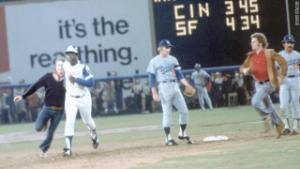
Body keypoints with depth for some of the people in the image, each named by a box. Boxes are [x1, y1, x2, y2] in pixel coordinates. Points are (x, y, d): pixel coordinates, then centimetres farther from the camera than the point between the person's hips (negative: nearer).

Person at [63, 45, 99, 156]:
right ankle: (68, 148, -18)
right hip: (70, 98, 2)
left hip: (84, 98, -2)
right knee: (69, 121, -14)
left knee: (87, 120, 15)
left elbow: (91, 82, -24)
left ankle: (94, 136, 50)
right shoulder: (65, 66, -4)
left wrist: (76, 80, -31)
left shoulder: (83, 68, -16)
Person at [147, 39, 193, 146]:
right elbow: (151, 79, -2)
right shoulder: (154, 61, -1)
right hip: (164, 88, -5)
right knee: (167, 113, -4)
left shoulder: (173, 59, 12)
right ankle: (168, 138, 2)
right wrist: (154, 93, -10)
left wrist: (186, 84, -4)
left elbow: (179, 74, 11)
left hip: (175, 87, 5)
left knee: (184, 110, 3)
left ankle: (182, 133, 19)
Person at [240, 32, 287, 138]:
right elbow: (242, 67, 9)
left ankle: (265, 116, 1)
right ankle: (279, 124, 27)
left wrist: (281, 77, -9)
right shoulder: (251, 55, 4)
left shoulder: (269, 53, -13)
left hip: (268, 83, -7)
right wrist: (245, 70, -15)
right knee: (268, 106, 13)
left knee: (255, 101, -23)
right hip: (258, 84, 7)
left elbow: (283, 62, -10)